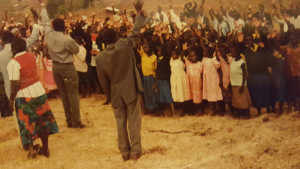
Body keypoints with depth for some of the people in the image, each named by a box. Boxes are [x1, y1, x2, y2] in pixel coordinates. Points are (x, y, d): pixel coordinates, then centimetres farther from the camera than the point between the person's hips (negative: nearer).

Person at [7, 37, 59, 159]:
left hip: (24, 96, -5)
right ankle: (45, 149, 24)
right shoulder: (31, 56, 1)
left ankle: (31, 150, 17)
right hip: (39, 91, 5)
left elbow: (15, 85, -20)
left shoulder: (13, 63, -18)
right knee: (42, 120, 14)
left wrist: (11, 100, -8)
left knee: (28, 123, 11)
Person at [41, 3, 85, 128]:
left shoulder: (49, 35, -5)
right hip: (67, 67, -6)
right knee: (73, 95, 1)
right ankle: (76, 122, 3)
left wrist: (43, 7, 23)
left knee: (63, 94, 14)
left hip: (55, 67, 6)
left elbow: (45, 21, 10)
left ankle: (69, 121, 19)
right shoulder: (67, 39, -20)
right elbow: (76, 50, -7)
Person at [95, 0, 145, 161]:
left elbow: (103, 80, -1)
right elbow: (135, 32, -3)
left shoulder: (100, 58, -8)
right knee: (134, 121, 6)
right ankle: (135, 151, 11)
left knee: (120, 122, 11)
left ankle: (125, 152, 16)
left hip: (116, 94, 2)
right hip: (130, 90, -2)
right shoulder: (125, 46, -15)